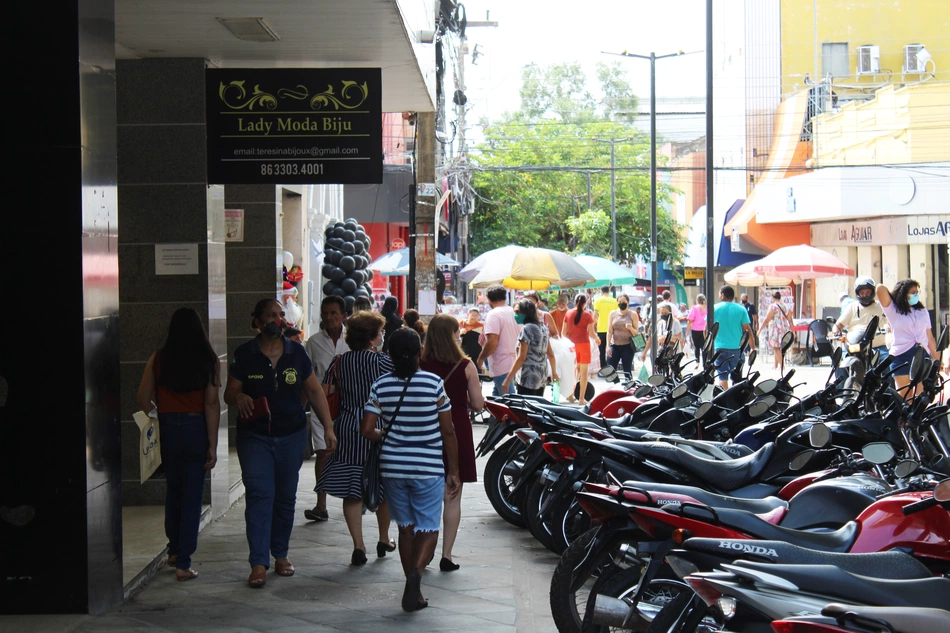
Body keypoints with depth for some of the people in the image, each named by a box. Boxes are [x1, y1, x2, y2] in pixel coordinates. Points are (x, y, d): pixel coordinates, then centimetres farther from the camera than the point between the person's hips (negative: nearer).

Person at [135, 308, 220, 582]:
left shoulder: (158, 359, -2)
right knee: (192, 496, 4)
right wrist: (213, 445, -7)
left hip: (167, 429, 2)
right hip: (196, 430, -2)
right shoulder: (208, 360, -6)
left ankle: (175, 550, 32)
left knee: (173, 490, 21)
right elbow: (211, 404, -10)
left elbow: (142, 400, -1)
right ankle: (183, 563, 2)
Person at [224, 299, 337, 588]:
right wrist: (239, 397, -25)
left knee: (286, 496, 9)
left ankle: (281, 554, 24)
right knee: (259, 495, -11)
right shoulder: (244, 355, -3)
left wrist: (328, 426, 5)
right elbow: (229, 393, -1)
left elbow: (314, 391, 9)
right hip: (254, 436, -2)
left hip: (292, 435, 3)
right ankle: (258, 563, -11)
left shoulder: (296, 353, 4)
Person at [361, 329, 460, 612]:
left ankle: (414, 590, 17)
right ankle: (416, 572, -22)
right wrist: (453, 471, 5)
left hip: (393, 468, 3)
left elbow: (367, 429, -8)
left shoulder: (380, 386, -3)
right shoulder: (434, 383, -9)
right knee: (429, 528, 5)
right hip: (428, 469, -2)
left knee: (406, 527, 15)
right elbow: (448, 431, -4)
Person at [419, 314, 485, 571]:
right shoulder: (465, 366, -9)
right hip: (456, 432, -2)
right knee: (452, 498, 6)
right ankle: (446, 555, 7)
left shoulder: (419, 365, -6)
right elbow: (478, 404, -7)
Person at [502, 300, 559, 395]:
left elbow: (521, 358, -16)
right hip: (542, 375, 9)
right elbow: (550, 354, 18)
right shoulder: (543, 328, 12)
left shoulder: (527, 329, -12)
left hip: (529, 378, -9)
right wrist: (554, 372, 33)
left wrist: (507, 380, -15)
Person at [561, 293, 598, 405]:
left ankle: (570, 394, 20)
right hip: (584, 344, -4)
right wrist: (597, 338, 12)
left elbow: (563, 332, 4)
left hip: (572, 344, 4)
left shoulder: (568, 313, 2)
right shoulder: (587, 315, -8)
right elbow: (591, 333, -8)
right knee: (583, 371, 3)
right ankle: (582, 398, 3)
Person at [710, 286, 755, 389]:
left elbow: (707, 329, 2)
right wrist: (753, 348, 6)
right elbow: (747, 330, -1)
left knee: (723, 377, -2)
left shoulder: (714, 308, 0)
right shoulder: (741, 309, 2)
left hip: (720, 347, -1)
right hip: (736, 348, 1)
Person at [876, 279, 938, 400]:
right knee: (904, 398, -3)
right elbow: (881, 288, -8)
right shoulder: (893, 310, 4)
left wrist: (938, 358, 12)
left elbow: (929, 337, 16)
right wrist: (894, 296, 10)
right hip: (901, 355, -3)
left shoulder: (923, 311, 17)